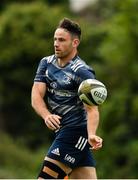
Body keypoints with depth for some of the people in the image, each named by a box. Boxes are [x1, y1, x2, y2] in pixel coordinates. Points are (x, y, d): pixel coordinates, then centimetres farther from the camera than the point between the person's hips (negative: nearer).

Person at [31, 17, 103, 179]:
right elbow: (36, 96, -2)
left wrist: (91, 135, -39)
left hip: (77, 131, -7)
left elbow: (92, 109, -20)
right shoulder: (46, 63, 8)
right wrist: (47, 116, -23)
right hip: (61, 130, 7)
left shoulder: (83, 72, -12)